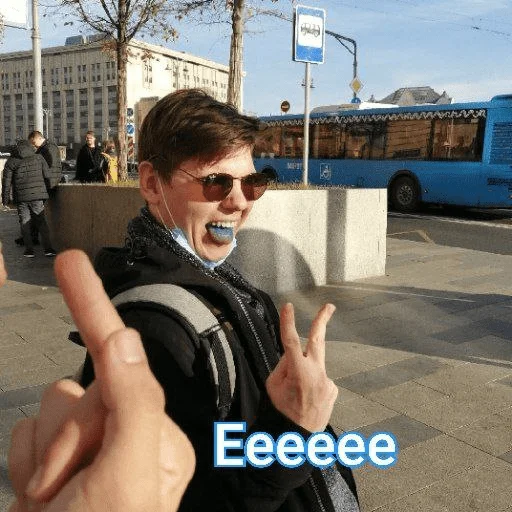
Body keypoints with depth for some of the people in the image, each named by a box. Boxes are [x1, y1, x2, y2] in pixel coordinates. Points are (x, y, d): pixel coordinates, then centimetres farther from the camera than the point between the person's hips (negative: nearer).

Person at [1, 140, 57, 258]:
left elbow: (6, 182, 5)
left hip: (21, 197, 0)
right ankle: (48, 248, 0)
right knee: (41, 221, 7)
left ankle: (29, 249, 6)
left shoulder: (11, 161, 5)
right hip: (38, 195, 1)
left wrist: (5, 198, 11)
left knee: (24, 222, 8)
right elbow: (47, 177, 8)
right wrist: (46, 193, 16)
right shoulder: (39, 158, 7)